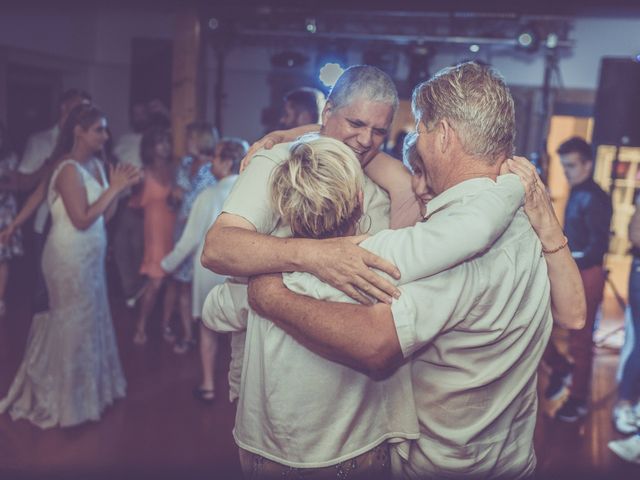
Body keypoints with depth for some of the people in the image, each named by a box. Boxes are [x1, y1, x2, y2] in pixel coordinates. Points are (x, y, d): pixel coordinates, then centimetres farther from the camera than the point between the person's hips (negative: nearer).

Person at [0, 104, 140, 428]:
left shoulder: (95, 165, 6)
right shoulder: (69, 169, -19)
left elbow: (104, 215, 8)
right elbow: (82, 220, -24)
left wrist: (119, 187, -5)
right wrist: (114, 187, -19)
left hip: (89, 256, 8)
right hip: (70, 258, -8)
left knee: (91, 320, 16)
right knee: (73, 325, 4)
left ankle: (88, 388, 32)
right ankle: (65, 400, 22)